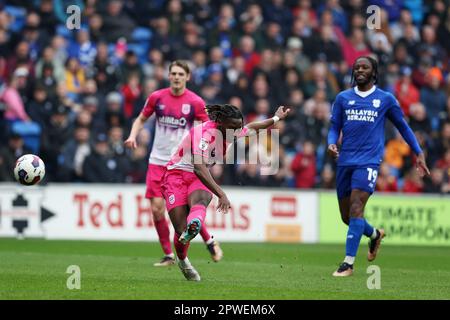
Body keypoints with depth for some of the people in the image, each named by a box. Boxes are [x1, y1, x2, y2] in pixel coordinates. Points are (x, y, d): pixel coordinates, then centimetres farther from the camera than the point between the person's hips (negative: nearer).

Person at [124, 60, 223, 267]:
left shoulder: (195, 102, -4)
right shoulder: (157, 97, 2)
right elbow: (141, 119, 15)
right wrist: (133, 135, -3)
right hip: (158, 161, 3)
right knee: (157, 209, -4)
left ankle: (210, 242, 13)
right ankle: (168, 256, 11)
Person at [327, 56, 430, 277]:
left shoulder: (385, 99, 6)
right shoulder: (343, 98, 11)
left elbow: (402, 126, 16)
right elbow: (334, 127, 14)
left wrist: (419, 154, 16)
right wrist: (331, 143, -8)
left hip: (369, 161, -4)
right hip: (345, 160, 4)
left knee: (356, 209, -20)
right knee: (346, 216, 8)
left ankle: (348, 263, -19)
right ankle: (375, 234, 40)